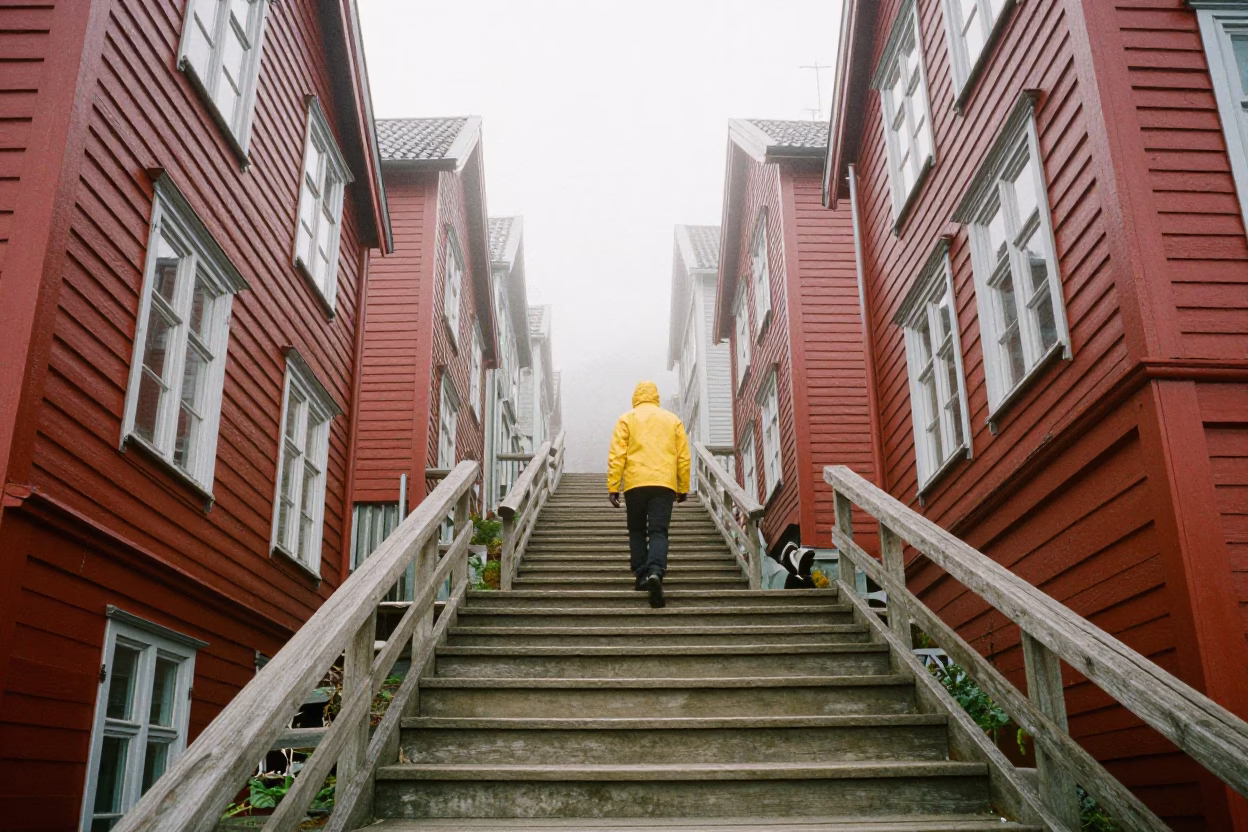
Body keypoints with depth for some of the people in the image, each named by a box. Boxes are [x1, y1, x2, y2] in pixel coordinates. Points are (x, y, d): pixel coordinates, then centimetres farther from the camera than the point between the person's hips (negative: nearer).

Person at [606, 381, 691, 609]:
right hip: (665, 483, 1)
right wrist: (683, 488, 18)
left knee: (637, 531, 15)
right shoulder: (673, 420, 14)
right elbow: (683, 457, 11)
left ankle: (641, 575, 8)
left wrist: (612, 487, 0)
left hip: (635, 483, 0)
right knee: (658, 531, -5)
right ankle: (655, 571, -27)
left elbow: (616, 456, 0)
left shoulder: (627, 419, 9)